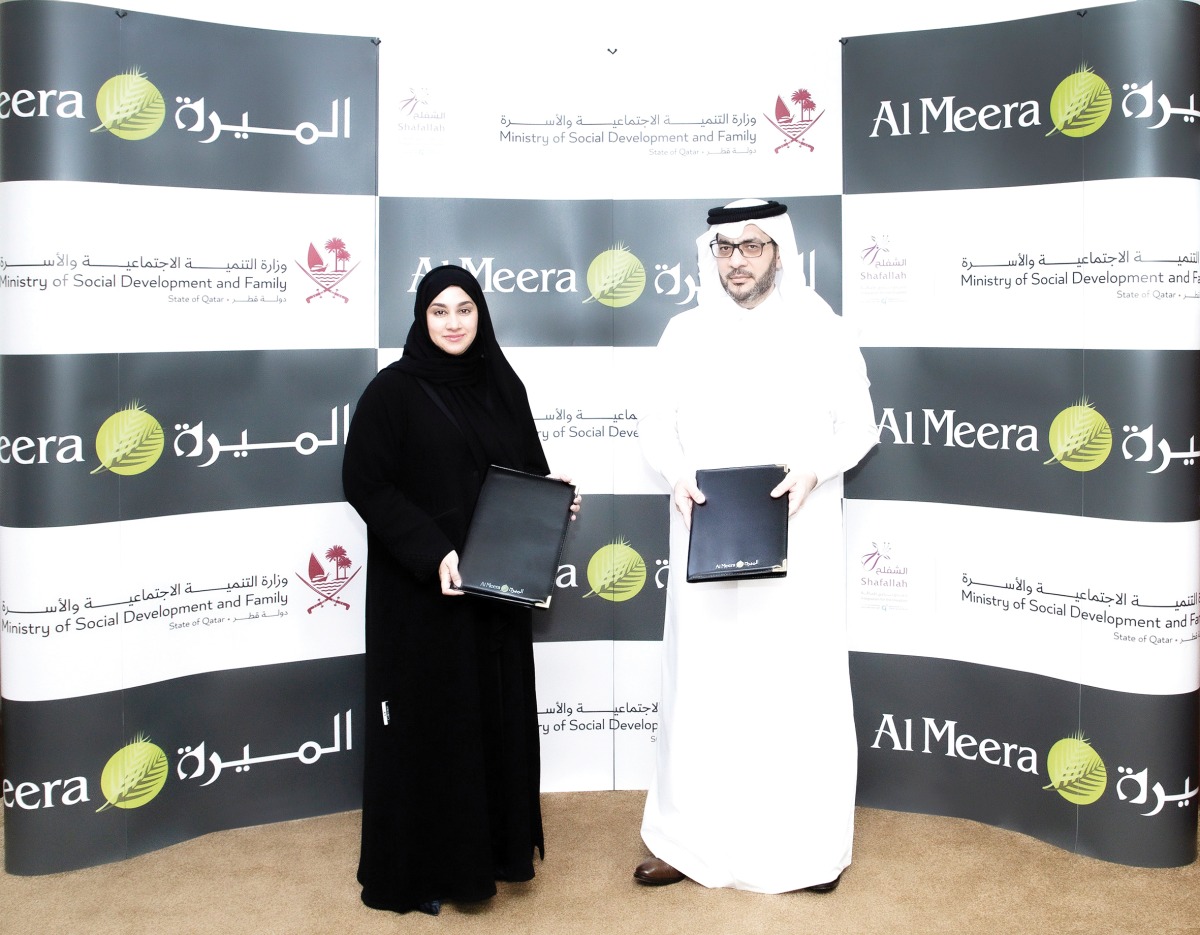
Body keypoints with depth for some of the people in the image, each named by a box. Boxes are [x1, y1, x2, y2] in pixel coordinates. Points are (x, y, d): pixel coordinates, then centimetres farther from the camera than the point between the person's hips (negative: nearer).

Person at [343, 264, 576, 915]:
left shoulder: (503, 386, 9)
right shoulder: (394, 390, -7)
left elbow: (530, 470, 17)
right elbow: (365, 483, -12)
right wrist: (433, 553, -21)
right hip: (419, 592, -5)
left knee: (497, 711, 11)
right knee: (427, 721, 2)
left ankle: (492, 846, 27)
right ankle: (414, 868, 16)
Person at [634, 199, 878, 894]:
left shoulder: (821, 329, 0)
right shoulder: (686, 332, 5)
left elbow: (859, 425, 3)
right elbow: (657, 426, 9)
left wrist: (814, 470, -15)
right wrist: (678, 476, -10)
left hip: (799, 539, -1)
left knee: (800, 684, 2)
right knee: (704, 682, 5)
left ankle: (810, 846, 16)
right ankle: (694, 839, 17)